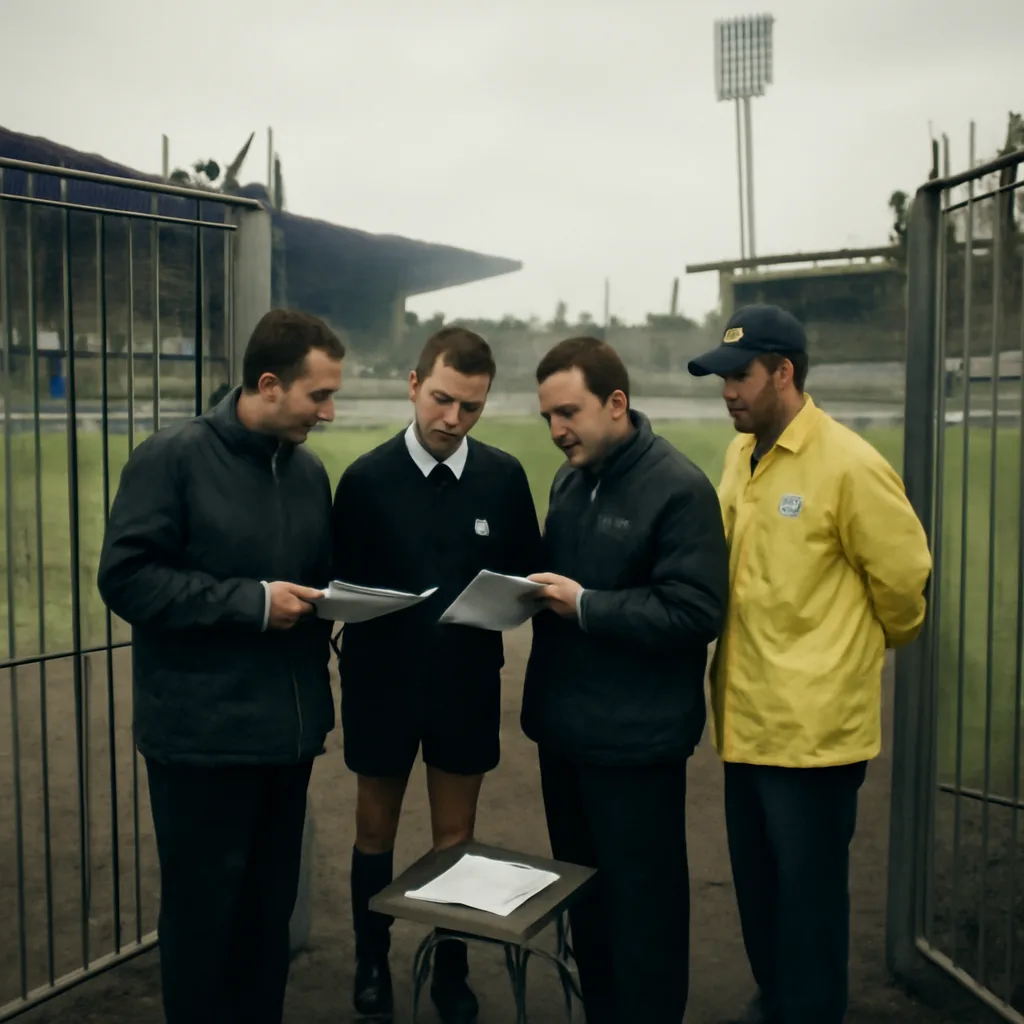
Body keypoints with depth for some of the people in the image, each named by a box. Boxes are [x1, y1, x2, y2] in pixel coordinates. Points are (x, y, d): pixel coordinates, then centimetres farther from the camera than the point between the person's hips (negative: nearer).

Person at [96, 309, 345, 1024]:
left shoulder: (311, 471, 9)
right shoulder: (173, 458, -9)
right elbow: (126, 576, -15)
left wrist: (333, 603, 1)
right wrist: (251, 602, -19)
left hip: (288, 729, 5)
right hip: (204, 735, -5)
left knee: (271, 907, 14)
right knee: (204, 911, 7)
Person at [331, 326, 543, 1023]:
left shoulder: (505, 476, -4)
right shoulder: (366, 478, -8)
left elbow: (527, 575, 2)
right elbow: (342, 588, -4)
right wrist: (364, 619, -20)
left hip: (467, 682, 1)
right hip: (383, 680, -1)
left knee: (456, 836, 14)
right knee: (376, 830, 16)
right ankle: (373, 963, 36)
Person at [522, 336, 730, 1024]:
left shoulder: (679, 488, -14)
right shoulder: (569, 481, 11)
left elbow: (697, 612, -20)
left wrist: (586, 606, -21)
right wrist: (536, 592, 2)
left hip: (634, 738, -8)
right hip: (564, 725, 8)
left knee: (641, 908, 5)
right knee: (581, 892, 19)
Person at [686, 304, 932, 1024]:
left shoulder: (848, 465, -17)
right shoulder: (741, 457, 7)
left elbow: (905, 577, -9)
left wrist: (870, 648, 7)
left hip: (813, 724, -7)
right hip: (748, 716, 7)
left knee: (807, 891, 7)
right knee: (756, 883, 20)